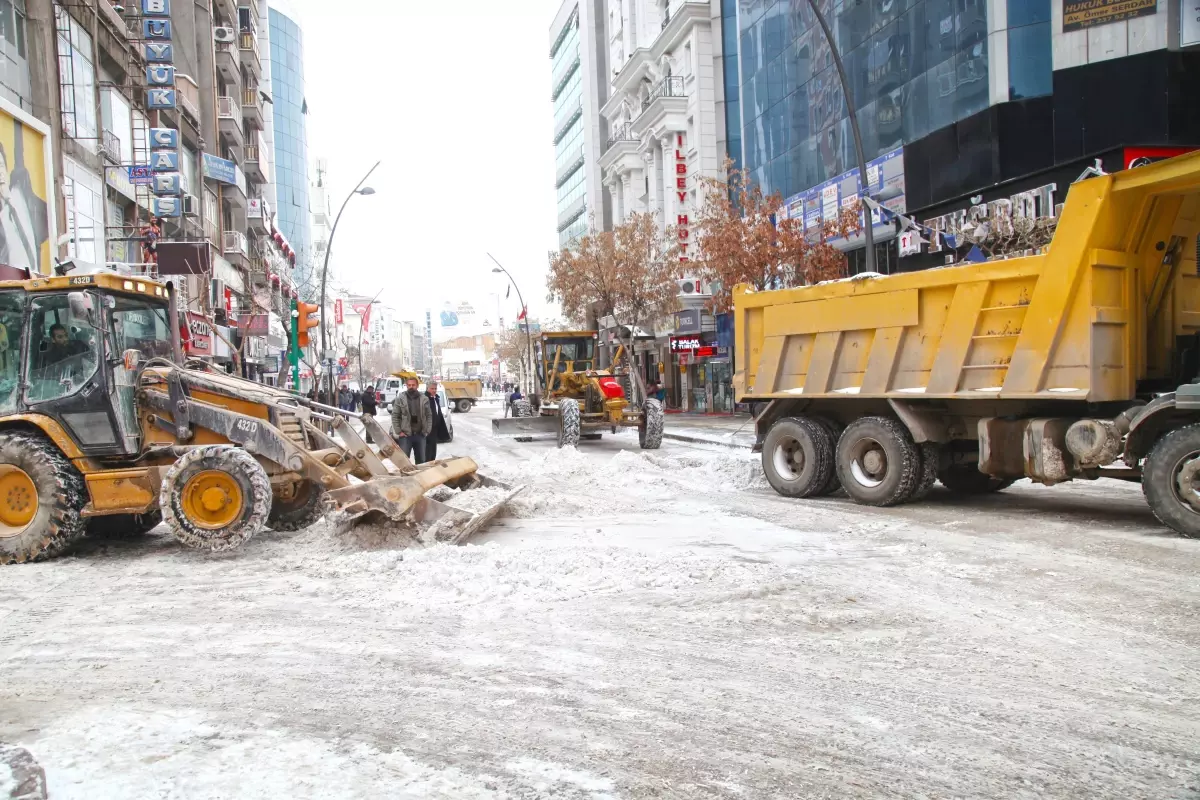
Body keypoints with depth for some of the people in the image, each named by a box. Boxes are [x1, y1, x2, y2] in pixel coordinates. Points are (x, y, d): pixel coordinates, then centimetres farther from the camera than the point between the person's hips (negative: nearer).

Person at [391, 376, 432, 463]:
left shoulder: (424, 398, 4)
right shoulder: (400, 398, -4)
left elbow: (429, 415, 8)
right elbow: (395, 416, -3)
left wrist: (427, 431, 1)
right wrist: (398, 432, -7)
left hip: (420, 435, 3)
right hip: (405, 435, -3)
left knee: (421, 460, 13)